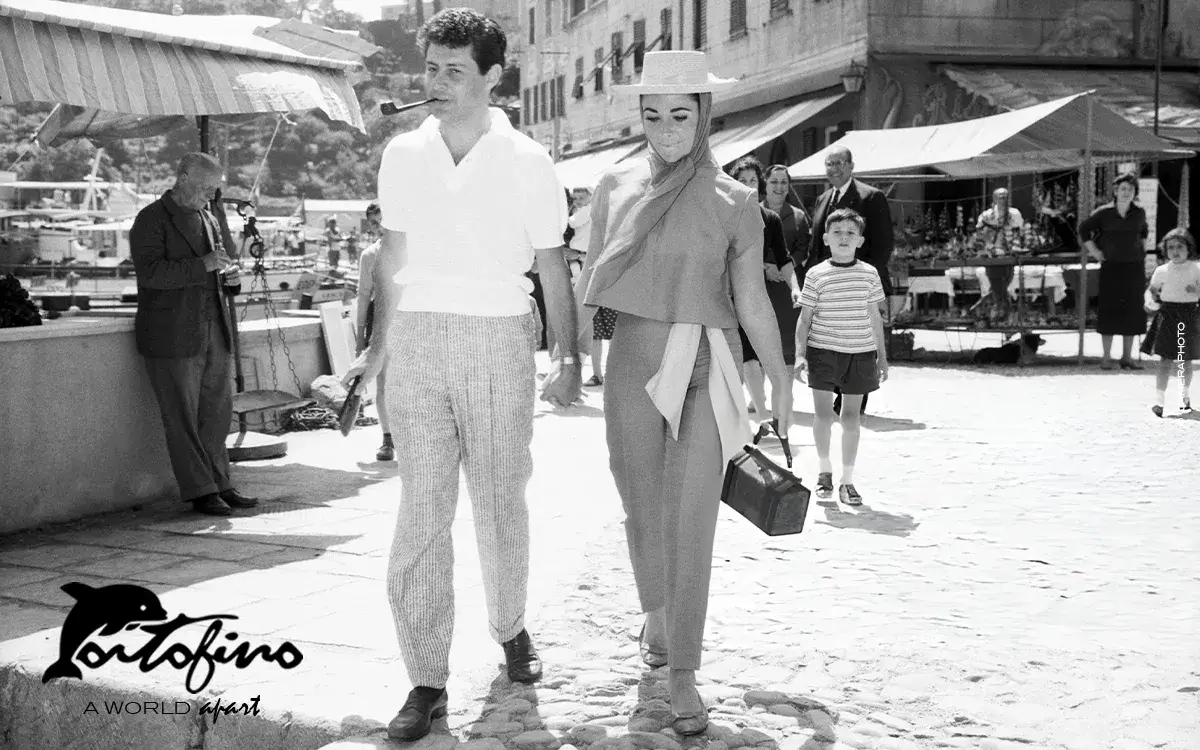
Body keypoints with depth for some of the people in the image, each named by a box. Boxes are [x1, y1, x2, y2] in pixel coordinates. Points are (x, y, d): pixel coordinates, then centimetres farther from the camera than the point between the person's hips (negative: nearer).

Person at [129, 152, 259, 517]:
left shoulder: (208, 219, 17)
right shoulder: (151, 220, -6)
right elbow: (150, 272, -19)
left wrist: (228, 274, 5)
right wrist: (203, 265, -23)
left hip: (213, 333, 7)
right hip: (171, 334, -7)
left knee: (218, 412, 8)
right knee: (182, 418, -2)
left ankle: (219, 485, 16)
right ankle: (200, 491, 3)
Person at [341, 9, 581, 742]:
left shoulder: (527, 161, -2)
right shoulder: (402, 154, 5)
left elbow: (554, 266, 2)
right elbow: (392, 259, 14)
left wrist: (570, 358, -4)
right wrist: (378, 349, 13)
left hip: (498, 339, -2)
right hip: (418, 339, 2)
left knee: (500, 499, 9)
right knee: (422, 510, -3)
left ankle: (510, 627, 34)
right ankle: (428, 680, 2)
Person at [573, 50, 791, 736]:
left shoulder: (735, 201, 0)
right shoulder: (616, 187, 4)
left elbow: (752, 301, 5)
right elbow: (591, 279, 11)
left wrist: (781, 383, 8)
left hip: (708, 370, -2)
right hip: (634, 362, 2)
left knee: (692, 520, -8)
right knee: (644, 510, 13)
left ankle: (683, 676, -1)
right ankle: (657, 615, 42)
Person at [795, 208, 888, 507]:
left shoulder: (869, 274, 4)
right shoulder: (816, 275, -2)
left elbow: (875, 316, 10)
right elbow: (805, 317, 1)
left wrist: (882, 355, 11)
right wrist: (800, 354, -7)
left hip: (860, 352, 1)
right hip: (823, 350, -1)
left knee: (851, 415, 4)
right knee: (823, 412, 0)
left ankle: (847, 480, 11)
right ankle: (824, 469, 22)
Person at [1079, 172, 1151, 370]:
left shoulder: (1139, 213, 3)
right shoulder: (1104, 213, -6)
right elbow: (1084, 229, 5)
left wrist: (1142, 250, 12)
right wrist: (1094, 251, 0)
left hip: (1134, 268, 3)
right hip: (1111, 268, -3)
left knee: (1132, 312, 5)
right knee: (1109, 311, -2)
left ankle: (1127, 357, 13)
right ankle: (1106, 357, 5)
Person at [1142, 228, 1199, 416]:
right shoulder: (1162, 271, 1)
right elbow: (1151, 290, 12)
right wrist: (1151, 302, -7)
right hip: (1167, 314, -1)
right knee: (1166, 358, -8)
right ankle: (1159, 399, -10)